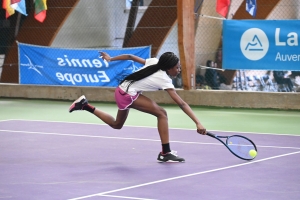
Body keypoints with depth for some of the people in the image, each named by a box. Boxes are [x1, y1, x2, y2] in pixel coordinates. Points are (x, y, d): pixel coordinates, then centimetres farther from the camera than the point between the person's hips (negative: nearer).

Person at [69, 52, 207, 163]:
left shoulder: (154, 62, -4)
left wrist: (110, 59, 18)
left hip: (123, 90, 9)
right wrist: (198, 123, -31)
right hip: (128, 95, -9)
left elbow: (130, 57, 4)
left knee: (116, 125, 29)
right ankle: (165, 153, -16)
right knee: (162, 114, -18)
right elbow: (181, 104, -28)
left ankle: (85, 105, 27)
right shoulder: (164, 80, -23)